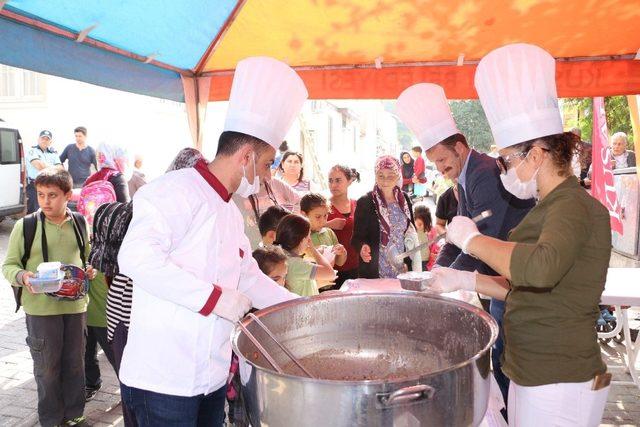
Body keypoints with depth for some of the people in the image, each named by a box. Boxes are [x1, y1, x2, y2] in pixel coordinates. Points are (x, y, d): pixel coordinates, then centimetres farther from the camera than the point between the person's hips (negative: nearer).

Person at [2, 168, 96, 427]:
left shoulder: (80, 223, 4)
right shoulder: (25, 226, -6)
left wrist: (90, 270, -4)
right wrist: (22, 276, -21)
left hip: (76, 304, 3)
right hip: (40, 307, -3)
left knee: (75, 363, 14)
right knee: (47, 366, 9)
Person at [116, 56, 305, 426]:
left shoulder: (232, 213, 15)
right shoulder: (177, 190, -15)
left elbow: (251, 278, 22)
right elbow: (137, 257, -28)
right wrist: (218, 299, -24)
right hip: (163, 380, -9)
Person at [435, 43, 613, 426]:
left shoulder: (574, 205, -18)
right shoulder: (550, 207, 11)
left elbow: (540, 269, -40)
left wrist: (472, 239, -26)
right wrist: (466, 280, 7)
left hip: (560, 387, -8)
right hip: (531, 377, 8)